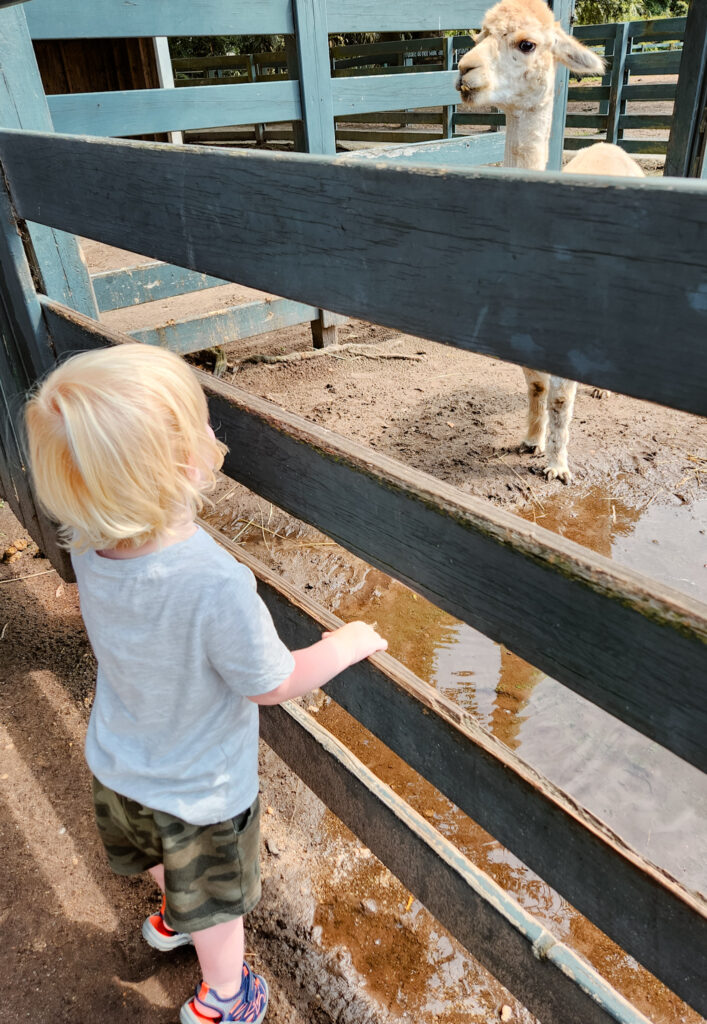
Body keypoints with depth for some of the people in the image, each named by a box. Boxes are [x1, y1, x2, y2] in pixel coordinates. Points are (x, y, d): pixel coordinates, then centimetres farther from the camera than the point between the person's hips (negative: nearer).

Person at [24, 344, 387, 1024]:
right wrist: (345, 644, -13)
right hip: (201, 789, -5)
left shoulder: (88, 547, -24)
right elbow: (272, 684, -26)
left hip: (118, 765, 6)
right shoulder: (216, 585, -43)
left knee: (164, 858, 38)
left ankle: (174, 915, 69)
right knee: (216, 901, 26)